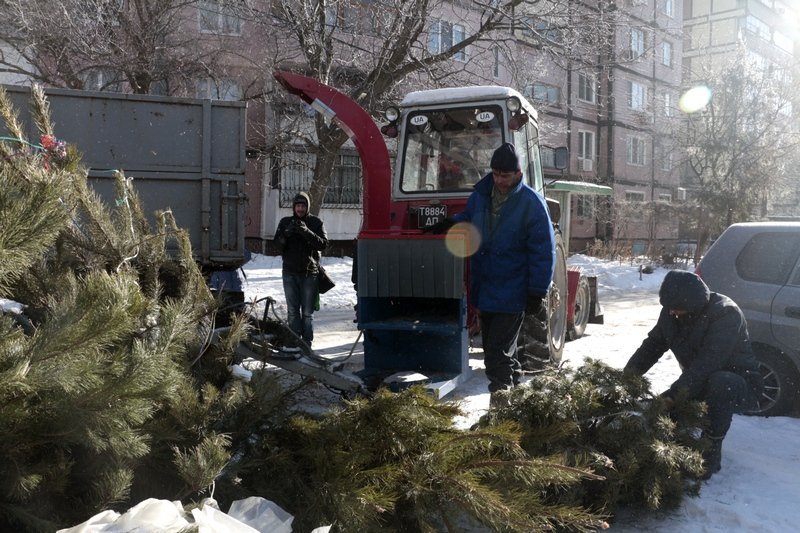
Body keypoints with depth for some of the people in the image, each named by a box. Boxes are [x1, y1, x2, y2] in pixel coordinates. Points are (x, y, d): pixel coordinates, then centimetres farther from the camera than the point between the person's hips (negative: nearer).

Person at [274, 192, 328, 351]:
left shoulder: (316, 222, 3)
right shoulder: (285, 222, 10)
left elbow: (323, 244, -9)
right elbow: (277, 245, 2)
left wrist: (306, 232, -21)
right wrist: (286, 234, -18)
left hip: (309, 273, -2)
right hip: (290, 273, 2)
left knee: (307, 312, 1)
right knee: (293, 311, 2)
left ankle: (306, 343, 5)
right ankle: (294, 342, 5)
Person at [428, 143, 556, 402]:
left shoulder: (531, 203, -12)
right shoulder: (481, 194, 3)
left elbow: (543, 252, -11)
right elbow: (468, 218, 24)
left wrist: (537, 292, -13)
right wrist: (451, 223, 2)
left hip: (512, 293, -6)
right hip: (484, 288, 6)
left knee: (498, 352, -6)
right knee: (492, 345, 18)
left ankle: (502, 395, 9)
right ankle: (513, 380, 37)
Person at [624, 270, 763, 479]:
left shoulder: (726, 313, -28)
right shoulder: (671, 313, -5)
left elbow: (708, 363, -37)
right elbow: (652, 344, -2)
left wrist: (673, 394, -45)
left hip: (738, 386, -6)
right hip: (699, 386, 6)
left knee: (720, 382, -39)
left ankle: (711, 454, -24)